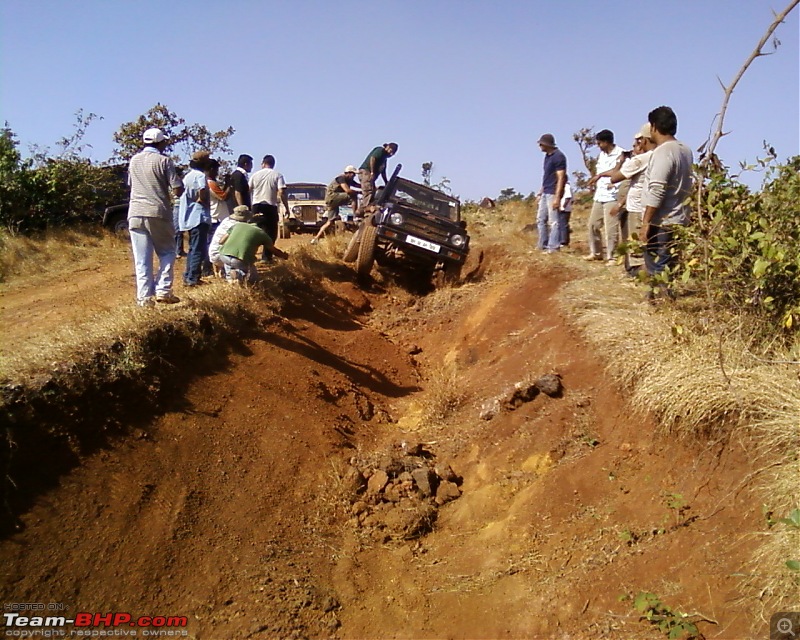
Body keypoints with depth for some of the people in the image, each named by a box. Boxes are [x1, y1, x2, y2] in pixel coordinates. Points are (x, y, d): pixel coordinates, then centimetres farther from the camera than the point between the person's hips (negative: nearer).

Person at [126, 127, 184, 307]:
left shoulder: (134, 161, 11)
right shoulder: (164, 161, -4)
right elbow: (178, 190, -9)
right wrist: (171, 192, 12)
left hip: (136, 213, 4)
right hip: (158, 213, -4)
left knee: (141, 259, 4)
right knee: (167, 252, 12)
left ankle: (144, 297, 1)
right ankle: (163, 290, 0)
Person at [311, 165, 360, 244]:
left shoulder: (349, 180, 16)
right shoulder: (341, 178, -11)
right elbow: (347, 190, -25)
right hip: (332, 197, -10)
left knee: (330, 222, 7)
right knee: (353, 196, -19)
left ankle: (316, 238, 7)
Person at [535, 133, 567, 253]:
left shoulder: (559, 156, -14)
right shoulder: (547, 156, 14)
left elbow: (561, 178, -17)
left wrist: (557, 197, -22)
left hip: (553, 193, -10)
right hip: (545, 193, 10)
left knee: (553, 221, -6)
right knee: (540, 219, 12)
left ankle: (553, 247, -2)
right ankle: (542, 245, 19)